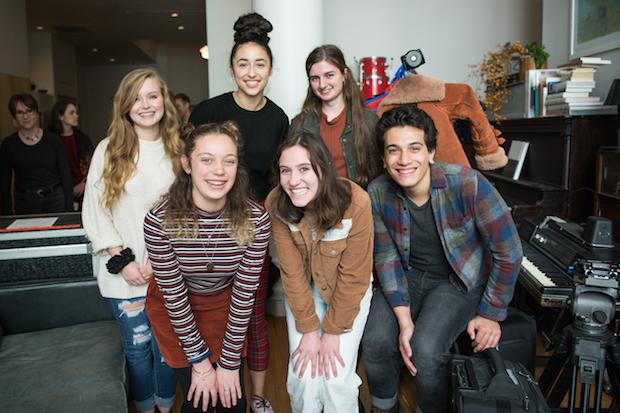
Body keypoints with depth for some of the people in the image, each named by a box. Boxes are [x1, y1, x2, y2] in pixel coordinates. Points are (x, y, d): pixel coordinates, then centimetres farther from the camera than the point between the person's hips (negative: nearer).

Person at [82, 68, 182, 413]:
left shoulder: (177, 150, 0)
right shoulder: (108, 150, -2)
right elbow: (94, 212, -2)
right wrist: (122, 261, -8)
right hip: (124, 273, 0)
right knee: (137, 347, 14)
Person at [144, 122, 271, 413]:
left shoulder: (256, 219, -24)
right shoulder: (159, 222, -27)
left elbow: (244, 293, -16)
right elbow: (174, 296, -18)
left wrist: (229, 363, -11)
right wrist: (200, 361, -11)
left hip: (225, 308, 2)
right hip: (176, 312, -1)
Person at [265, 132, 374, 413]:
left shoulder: (355, 203, -29)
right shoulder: (276, 204, -22)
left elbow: (353, 276, -19)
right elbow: (292, 271, -15)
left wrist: (333, 331, -13)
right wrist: (308, 329, -13)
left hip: (348, 290, -1)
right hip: (303, 289, 2)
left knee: (336, 379, -9)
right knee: (303, 378, -6)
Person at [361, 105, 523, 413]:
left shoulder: (467, 185, -25)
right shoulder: (378, 193, -13)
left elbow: (508, 252, -15)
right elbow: (386, 257, -7)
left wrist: (491, 314, -8)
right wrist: (404, 320, -16)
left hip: (460, 280, -3)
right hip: (407, 276, 3)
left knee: (425, 350, -25)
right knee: (375, 341, -19)